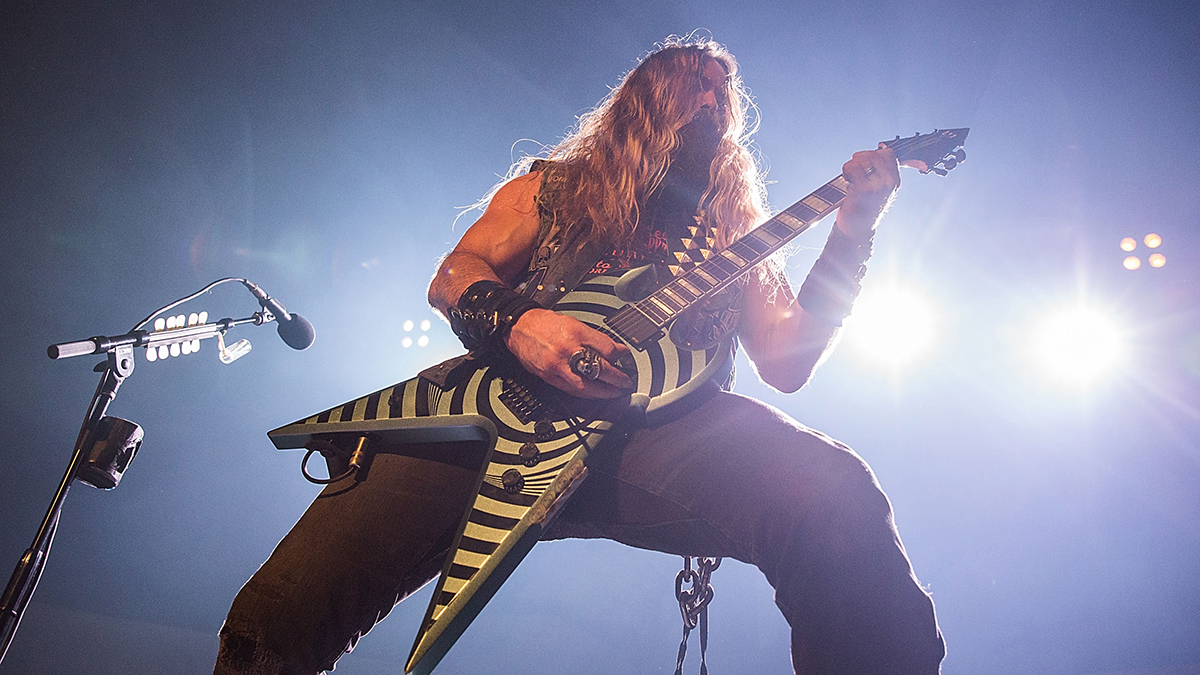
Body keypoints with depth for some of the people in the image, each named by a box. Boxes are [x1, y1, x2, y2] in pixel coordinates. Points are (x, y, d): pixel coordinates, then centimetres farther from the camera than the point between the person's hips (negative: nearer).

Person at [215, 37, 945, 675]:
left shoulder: (737, 232, 26)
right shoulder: (552, 185, 25)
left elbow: (787, 363, 15)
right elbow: (453, 275, 13)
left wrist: (854, 229, 7)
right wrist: (514, 321, -11)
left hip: (657, 425, 1)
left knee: (834, 492, -31)